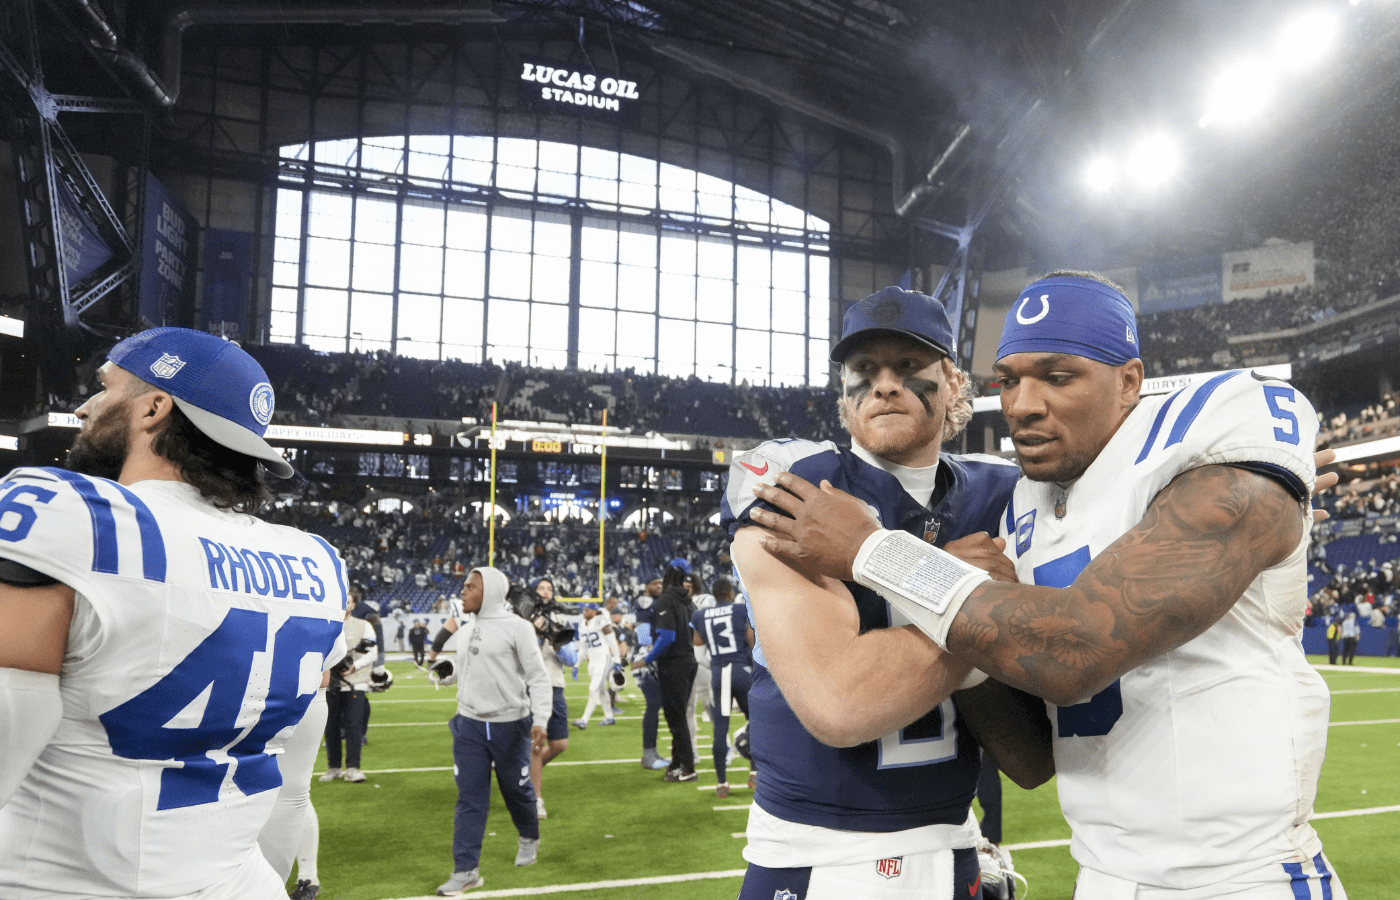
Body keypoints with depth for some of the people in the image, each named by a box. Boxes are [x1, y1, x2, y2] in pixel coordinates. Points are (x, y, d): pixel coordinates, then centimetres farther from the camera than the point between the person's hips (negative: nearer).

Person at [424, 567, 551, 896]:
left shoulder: (516, 627, -12)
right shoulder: (464, 629, 6)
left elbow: (538, 678, -13)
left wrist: (540, 722, -20)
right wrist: (434, 658, 15)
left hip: (509, 725, -4)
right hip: (469, 724, 4)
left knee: (516, 789, 14)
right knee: (469, 798, 1)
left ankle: (529, 838, 42)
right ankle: (466, 869, 8)